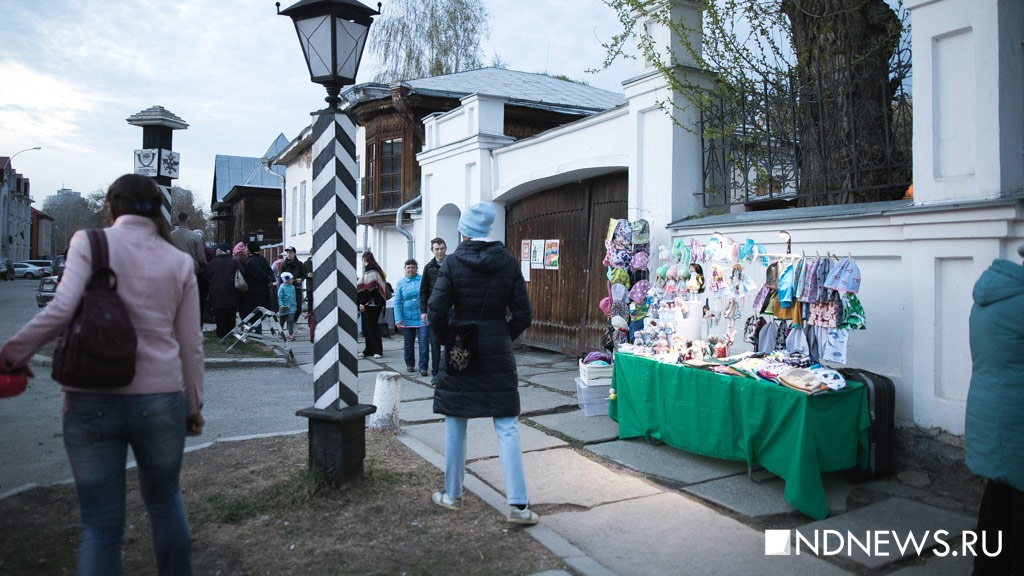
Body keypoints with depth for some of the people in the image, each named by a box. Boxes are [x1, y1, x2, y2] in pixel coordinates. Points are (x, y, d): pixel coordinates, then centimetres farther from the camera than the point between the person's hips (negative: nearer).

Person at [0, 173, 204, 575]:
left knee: (100, 524, 9)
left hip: (92, 401, -1)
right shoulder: (179, 262, 4)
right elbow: (190, 345, 4)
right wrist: (193, 406, 13)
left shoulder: (89, 242, -1)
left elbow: (62, 307, -16)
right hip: (159, 398, 2)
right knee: (164, 502, 21)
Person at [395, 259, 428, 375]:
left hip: (422, 318, -1)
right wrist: (398, 320, -6)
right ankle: (410, 364, 29)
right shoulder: (400, 283, 5)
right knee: (409, 343, 12)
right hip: (407, 319, 2)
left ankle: (423, 367, -3)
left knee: (423, 342, -7)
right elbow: (397, 303, 3)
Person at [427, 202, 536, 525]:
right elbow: (523, 315, -2)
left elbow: (436, 311, -12)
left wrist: (447, 339, 5)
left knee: (455, 425, 13)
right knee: (506, 428, 4)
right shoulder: (508, 263, -2)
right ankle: (517, 504, 3)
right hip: (498, 354, 1)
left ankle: (452, 495, 26)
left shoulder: (453, 263, -7)